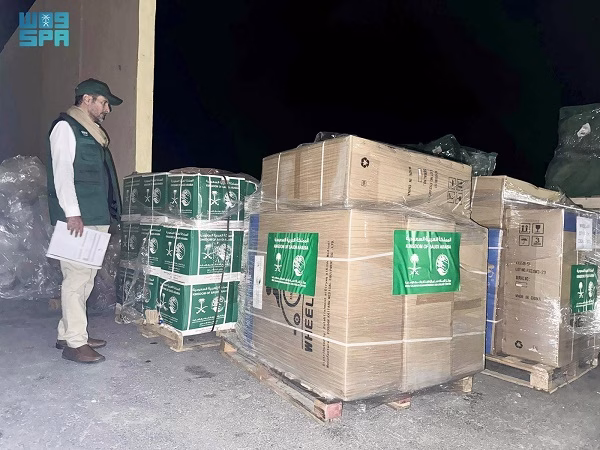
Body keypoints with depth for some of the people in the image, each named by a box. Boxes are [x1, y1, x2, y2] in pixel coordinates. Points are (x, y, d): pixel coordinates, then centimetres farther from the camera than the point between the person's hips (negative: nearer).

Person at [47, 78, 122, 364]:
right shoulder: (65, 127, -3)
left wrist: (106, 214, 16)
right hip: (76, 219, -9)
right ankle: (75, 343, 0)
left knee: (86, 278, 11)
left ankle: (67, 333, 22)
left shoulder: (91, 133, 23)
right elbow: (62, 171, -13)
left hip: (96, 219, 9)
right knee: (77, 278, -7)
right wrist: (72, 213, -21)